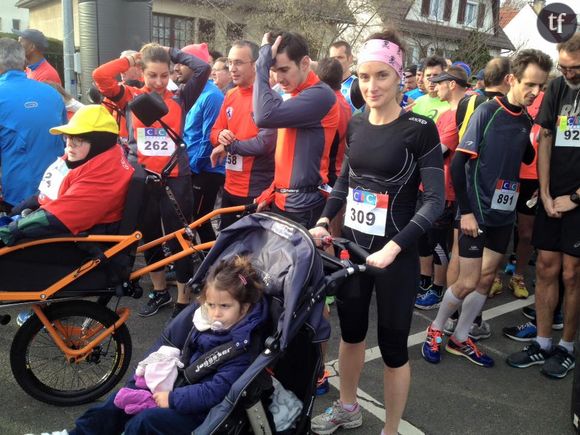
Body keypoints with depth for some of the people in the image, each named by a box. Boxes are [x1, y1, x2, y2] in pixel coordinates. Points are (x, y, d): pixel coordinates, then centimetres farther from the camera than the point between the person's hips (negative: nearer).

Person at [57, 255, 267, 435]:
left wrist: (172, 399, -26)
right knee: (120, 400, 3)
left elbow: (215, 392, -28)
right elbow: (167, 342, 7)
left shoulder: (244, 346, -25)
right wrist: (147, 371, -1)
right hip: (174, 384, 7)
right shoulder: (197, 314, -6)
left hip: (198, 411, -7)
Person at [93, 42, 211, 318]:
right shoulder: (131, 98, 3)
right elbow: (100, 76, -10)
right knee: (149, 238, 17)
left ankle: (183, 299, 18)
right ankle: (160, 291, 36)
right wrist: (131, 59, 1)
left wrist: (172, 53, 3)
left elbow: (203, 68, -8)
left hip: (175, 179, -2)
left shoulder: (180, 99, 1)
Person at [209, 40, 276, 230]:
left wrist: (228, 145, -12)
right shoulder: (230, 95, 9)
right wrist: (220, 136, -9)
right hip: (230, 188, 7)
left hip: (257, 192, -7)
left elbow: (265, 143, -23)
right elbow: (215, 132, 15)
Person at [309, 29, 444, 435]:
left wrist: (394, 247, -24)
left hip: (396, 253, -5)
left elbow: (435, 199, -15)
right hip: (352, 244, 6)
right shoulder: (356, 124, 4)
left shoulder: (420, 128, -12)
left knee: (392, 344, 5)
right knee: (351, 330, 20)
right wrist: (323, 222, 4)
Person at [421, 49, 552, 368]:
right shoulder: (487, 112, -12)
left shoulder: (527, 121, 6)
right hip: (476, 212, -6)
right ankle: (435, 330, 20)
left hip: (504, 213, 6)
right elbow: (458, 163, -14)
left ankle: (460, 339, 25)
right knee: (468, 282, -4)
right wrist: (465, 210, -15)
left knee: (486, 278, 10)